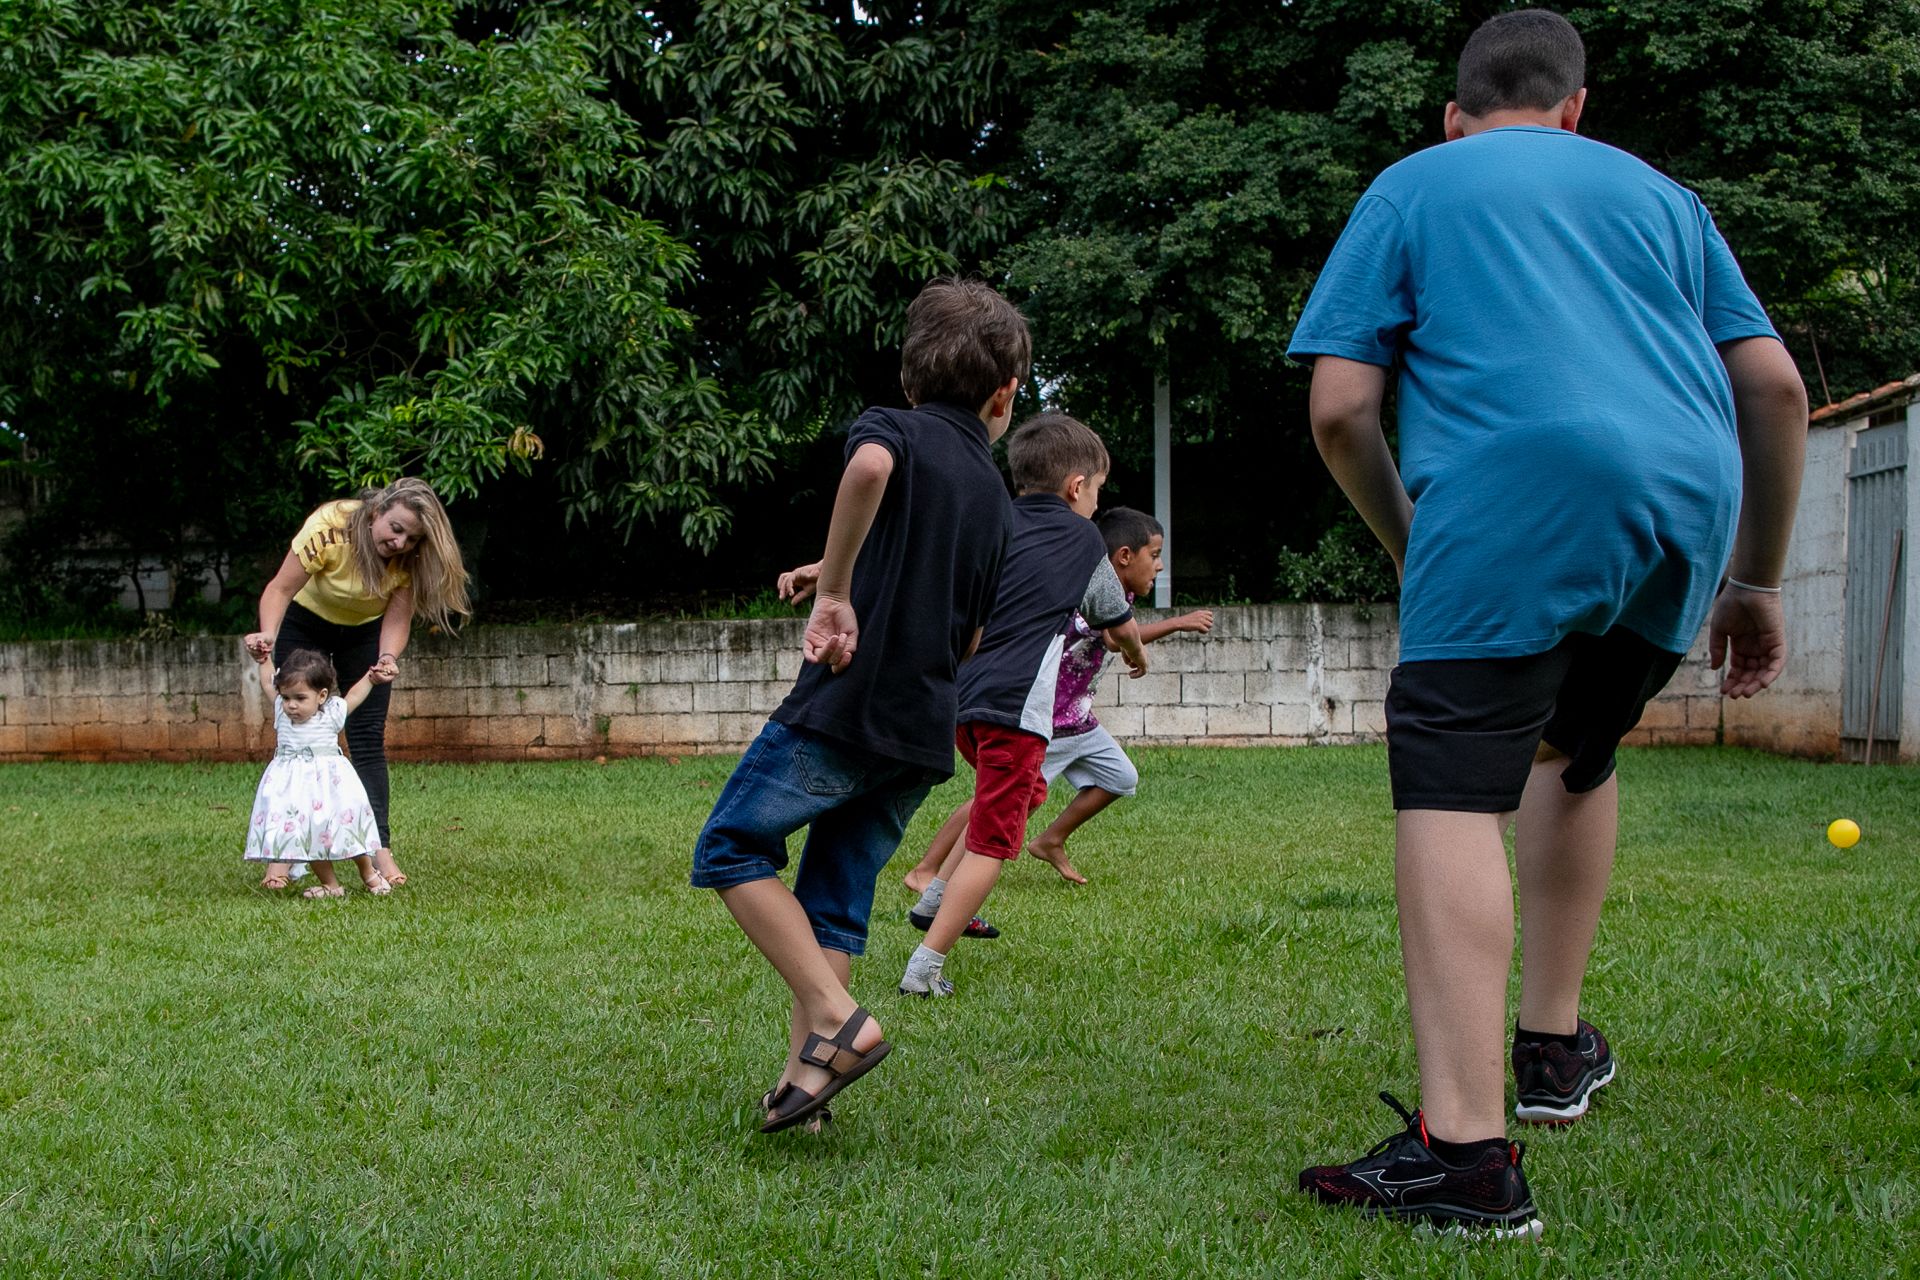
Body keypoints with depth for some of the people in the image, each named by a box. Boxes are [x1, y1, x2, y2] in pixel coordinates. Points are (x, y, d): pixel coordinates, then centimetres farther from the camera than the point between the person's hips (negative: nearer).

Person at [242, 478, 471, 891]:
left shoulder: (410, 559, -25)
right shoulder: (329, 527, -34)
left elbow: (397, 620, -23)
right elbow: (281, 588, -31)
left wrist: (388, 658, -43)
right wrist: (267, 635, -48)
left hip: (365, 631, 2)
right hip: (305, 623, -2)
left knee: (368, 739, -5)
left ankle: (379, 847, -5)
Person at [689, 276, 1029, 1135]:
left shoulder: (897, 428, -1)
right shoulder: (994, 496, 18)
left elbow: (869, 464, -29)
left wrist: (836, 594, -21)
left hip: (846, 703, -6)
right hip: (924, 732, 6)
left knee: (731, 851, 4)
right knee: (837, 902, 13)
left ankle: (837, 1019, -9)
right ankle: (803, 1082, 7)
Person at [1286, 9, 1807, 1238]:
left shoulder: (1413, 186, 20)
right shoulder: (1659, 193, 30)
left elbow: (1340, 409, 9)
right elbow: (1775, 387, 21)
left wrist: (1410, 549, 23)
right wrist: (1757, 583, 27)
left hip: (1515, 492, -5)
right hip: (1686, 505, 5)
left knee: (1453, 789, -9)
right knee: (1575, 754, 26)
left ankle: (1466, 1148, -21)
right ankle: (1554, 1045, 36)